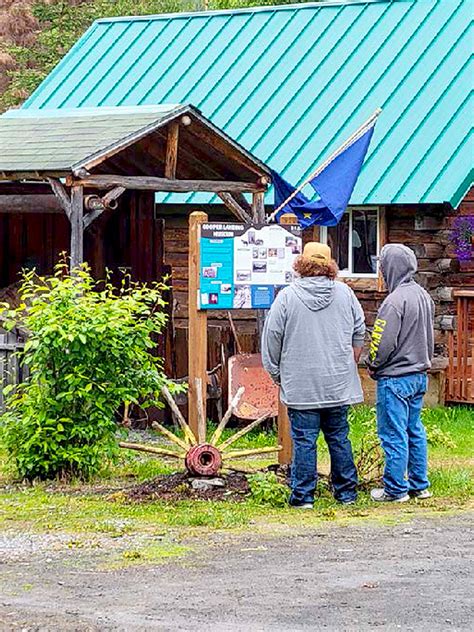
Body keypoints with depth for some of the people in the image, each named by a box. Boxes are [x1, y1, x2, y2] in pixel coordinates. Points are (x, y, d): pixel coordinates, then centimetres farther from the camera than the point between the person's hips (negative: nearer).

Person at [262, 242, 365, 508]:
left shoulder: (287, 297, -7)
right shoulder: (344, 293, 3)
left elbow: (272, 340, -3)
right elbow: (359, 334, 11)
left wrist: (276, 374, 10)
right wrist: (349, 366, 23)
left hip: (301, 385, -3)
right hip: (339, 386, 3)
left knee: (304, 441, 0)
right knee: (339, 438, 12)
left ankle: (303, 496, 2)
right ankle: (347, 493, 17)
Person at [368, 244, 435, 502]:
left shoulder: (396, 300, -20)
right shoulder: (424, 296, 8)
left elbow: (383, 342, -19)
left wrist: (373, 366, -2)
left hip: (395, 377, -9)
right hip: (420, 375, 9)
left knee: (394, 435, -1)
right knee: (415, 431, 16)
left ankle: (396, 489, 3)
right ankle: (420, 485, 21)